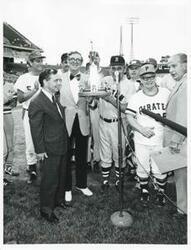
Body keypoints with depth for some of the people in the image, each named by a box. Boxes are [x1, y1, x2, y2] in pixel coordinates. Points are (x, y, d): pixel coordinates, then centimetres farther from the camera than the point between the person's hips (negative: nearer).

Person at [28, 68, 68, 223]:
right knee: (50, 180, 7)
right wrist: (40, 150, -15)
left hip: (62, 147, 8)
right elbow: (35, 129, -17)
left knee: (61, 176, 22)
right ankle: (46, 209, 28)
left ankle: (59, 199, 44)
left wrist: (66, 142, 15)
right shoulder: (37, 103, -19)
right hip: (49, 150, -8)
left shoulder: (57, 98, 8)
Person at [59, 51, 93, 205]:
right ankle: (67, 188, 31)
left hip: (82, 123, 2)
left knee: (82, 156, 16)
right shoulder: (60, 78, -2)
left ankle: (81, 184, 38)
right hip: (65, 123, -1)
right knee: (66, 156, 11)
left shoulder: (87, 79, 0)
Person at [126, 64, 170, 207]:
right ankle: (144, 191, 35)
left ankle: (161, 193, 32)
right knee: (142, 168, 12)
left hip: (161, 140, 0)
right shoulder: (136, 97, 0)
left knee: (160, 170, 6)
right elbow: (129, 117, -2)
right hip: (141, 141, 1)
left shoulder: (166, 94, 1)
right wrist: (141, 129, -16)